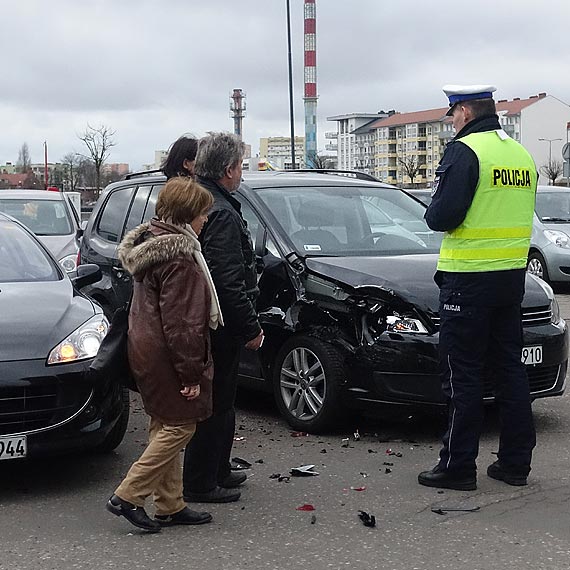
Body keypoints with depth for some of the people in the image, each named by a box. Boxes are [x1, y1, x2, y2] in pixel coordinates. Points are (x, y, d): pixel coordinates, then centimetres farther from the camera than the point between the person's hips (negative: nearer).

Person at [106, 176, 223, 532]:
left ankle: (171, 506, 22)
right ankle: (128, 496, 0)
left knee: (166, 427, 14)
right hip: (167, 357, -10)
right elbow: (180, 322, -23)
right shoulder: (178, 257, -21)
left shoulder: (151, 242, 12)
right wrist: (192, 373, -18)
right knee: (180, 426, -1)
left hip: (148, 352, 10)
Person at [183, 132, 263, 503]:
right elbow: (228, 282, -25)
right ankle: (201, 483, 7)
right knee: (215, 405, -1)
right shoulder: (222, 213, -20)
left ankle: (217, 471, 33)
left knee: (218, 401, 20)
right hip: (221, 325, -10)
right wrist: (252, 327, -17)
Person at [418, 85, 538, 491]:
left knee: (464, 374, -1)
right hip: (513, 275, 8)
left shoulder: (464, 151, -13)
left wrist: (433, 213, 2)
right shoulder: (522, 154, 12)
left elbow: (442, 216, -19)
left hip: (469, 278, -7)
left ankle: (458, 466, 6)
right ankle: (516, 462, 19)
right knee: (510, 368, 13)